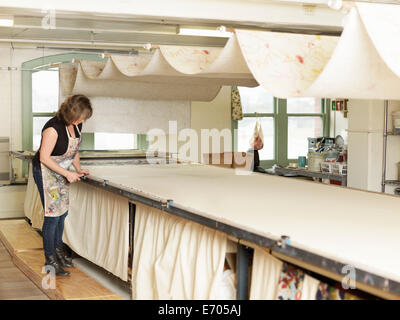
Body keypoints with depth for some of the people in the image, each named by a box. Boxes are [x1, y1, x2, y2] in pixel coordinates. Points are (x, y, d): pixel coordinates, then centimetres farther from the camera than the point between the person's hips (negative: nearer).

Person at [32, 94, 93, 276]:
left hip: (62, 173, 8)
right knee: (53, 215, -7)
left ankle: (58, 250, 29)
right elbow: (44, 157, -24)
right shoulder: (54, 128, -27)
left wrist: (78, 169, 0)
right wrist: (68, 174, -22)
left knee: (62, 212, 13)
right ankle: (50, 261, 3)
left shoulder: (76, 125, -2)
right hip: (45, 172, -8)